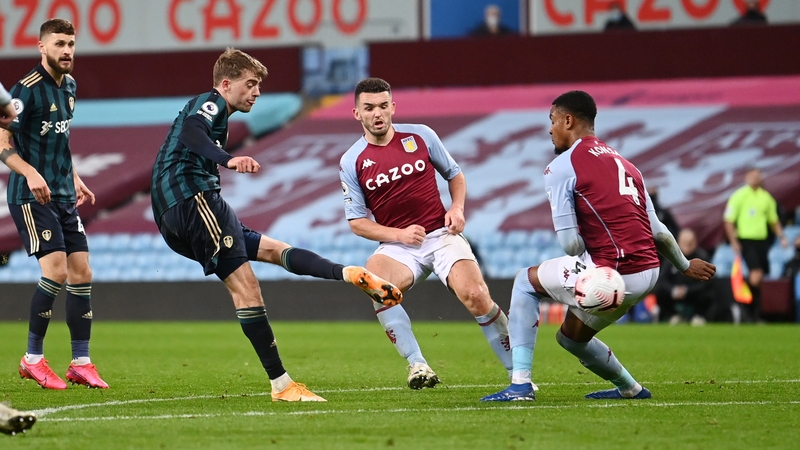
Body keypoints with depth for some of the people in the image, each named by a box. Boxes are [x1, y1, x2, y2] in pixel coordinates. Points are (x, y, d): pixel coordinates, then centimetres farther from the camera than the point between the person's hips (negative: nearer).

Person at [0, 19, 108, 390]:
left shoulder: (69, 86, 13)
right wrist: (30, 174, -29)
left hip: (63, 196, 8)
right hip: (31, 195, -8)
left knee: (81, 273, 4)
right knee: (56, 271, -17)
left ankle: (81, 363, 11)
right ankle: (33, 360, -4)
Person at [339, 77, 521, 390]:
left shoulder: (420, 136, 3)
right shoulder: (351, 162, 0)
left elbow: (454, 174, 16)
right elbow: (356, 220, 2)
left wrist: (457, 207, -4)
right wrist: (398, 235, -12)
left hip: (442, 235, 0)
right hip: (398, 246, 0)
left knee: (475, 296, -23)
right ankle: (416, 364, -26)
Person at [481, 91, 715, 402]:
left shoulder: (560, 168, -3)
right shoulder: (623, 163, 20)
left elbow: (570, 243, -9)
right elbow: (657, 231, 20)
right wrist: (685, 265, 35)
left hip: (612, 272, -8)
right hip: (648, 272, 8)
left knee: (526, 282, 13)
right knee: (571, 337, 27)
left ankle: (520, 383, 5)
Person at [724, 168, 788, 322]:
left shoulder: (766, 197, 11)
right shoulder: (739, 196, -5)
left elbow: (773, 221, 21)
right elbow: (728, 221, -5)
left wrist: (782, 237, 9)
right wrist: (734, 241, -12)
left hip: (762, 240, 6)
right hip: (746, 240, -6)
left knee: (759, 280, 7)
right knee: (756, 276, -18)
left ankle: (755, 314, 15)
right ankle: (746, 308, -1)